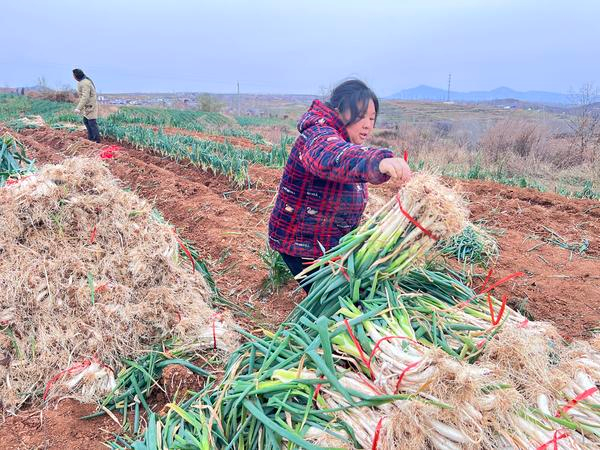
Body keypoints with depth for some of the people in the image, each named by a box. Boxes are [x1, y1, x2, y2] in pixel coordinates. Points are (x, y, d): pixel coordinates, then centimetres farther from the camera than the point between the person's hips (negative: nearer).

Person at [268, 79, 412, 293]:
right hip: (302, 245, -9)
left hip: (332, 242, 9)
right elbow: (333, 158, -50)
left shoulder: (346, 142, 9)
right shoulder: (319, 137, -25)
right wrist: (378, 162, -68)